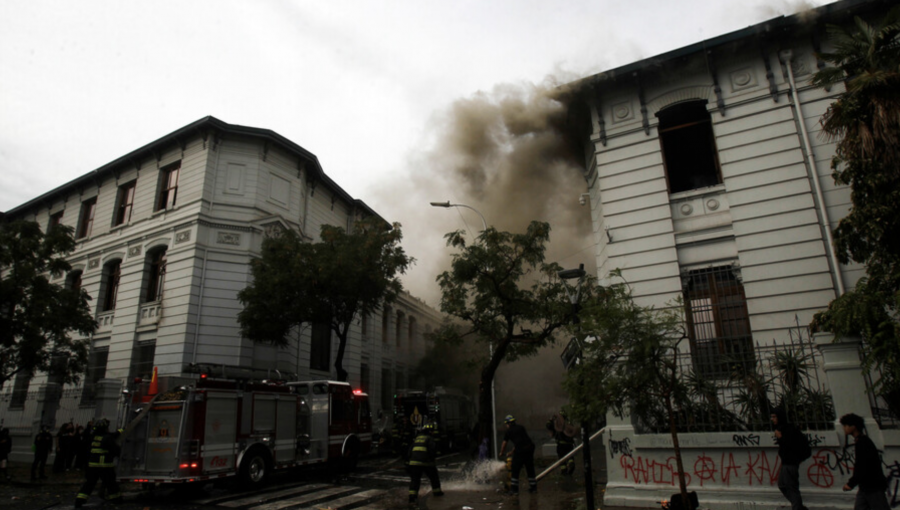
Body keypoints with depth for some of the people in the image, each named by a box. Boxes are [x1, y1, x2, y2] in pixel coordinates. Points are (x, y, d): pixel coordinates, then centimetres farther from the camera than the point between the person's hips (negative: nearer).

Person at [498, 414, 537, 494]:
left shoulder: (509, 431, 5)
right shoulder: (521, 427, 18)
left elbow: (504, 443, 9)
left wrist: (501, 453, 25)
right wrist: (513, 450, 34)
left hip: (520, 450, -5)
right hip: (530, 448, 5)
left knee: (515, 470, 6)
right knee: (530, 469, 17)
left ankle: (514, 489, 7)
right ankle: (533, 487, 22)